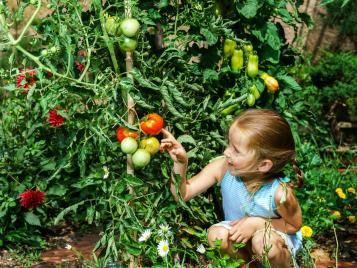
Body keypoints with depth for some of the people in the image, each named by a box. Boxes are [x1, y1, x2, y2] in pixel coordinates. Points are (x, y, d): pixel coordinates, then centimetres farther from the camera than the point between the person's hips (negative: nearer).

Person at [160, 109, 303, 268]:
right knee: (216, 235, -23)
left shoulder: (279, 193, -34)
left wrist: (258, 223, -26)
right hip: (238, 230, 4)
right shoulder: (223, 168, -27)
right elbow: (183, 194, -23)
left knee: (263, 242, -33)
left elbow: (294, 225, -13)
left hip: (275, 233, -4)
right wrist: (180, 164, -39)